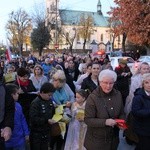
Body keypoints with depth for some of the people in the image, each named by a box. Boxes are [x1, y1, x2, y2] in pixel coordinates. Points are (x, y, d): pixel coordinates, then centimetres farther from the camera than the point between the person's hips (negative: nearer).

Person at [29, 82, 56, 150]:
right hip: (36, 133, -6)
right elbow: (33, 119, -24)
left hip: (46, 132, 7)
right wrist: (46, 121, -26)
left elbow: (52, 113, 19)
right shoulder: (35, 103, -18)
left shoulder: (50, 101, 5)